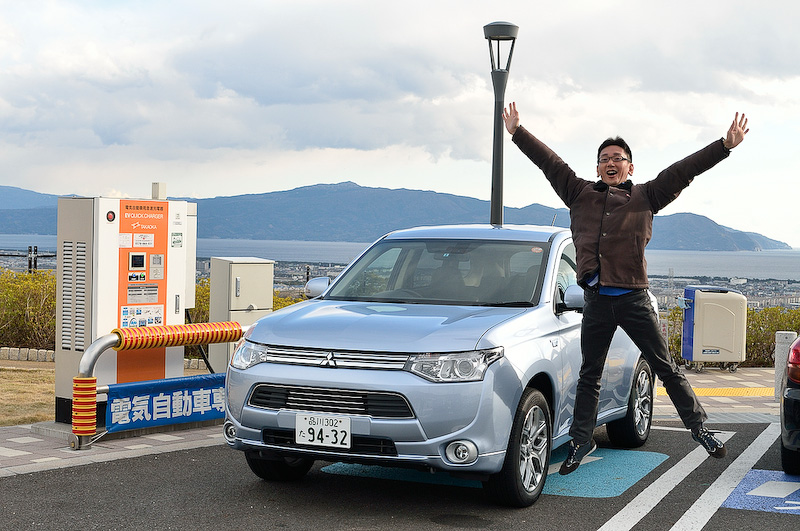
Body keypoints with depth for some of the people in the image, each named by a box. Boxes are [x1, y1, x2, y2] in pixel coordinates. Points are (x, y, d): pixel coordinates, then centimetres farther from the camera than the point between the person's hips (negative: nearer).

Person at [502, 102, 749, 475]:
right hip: (596, 302, 2)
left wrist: (725, 145, -1)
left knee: (666, 368, 4)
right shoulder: (580, 195, 10)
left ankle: (700, 429, 15)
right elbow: (549, 162, 12)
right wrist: (518, 132, 13)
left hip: (633, 298, -2)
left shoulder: (645, 197, 6)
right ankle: (581, 440, 22)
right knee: (589, 375, 11)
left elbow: (683, 170, 2)